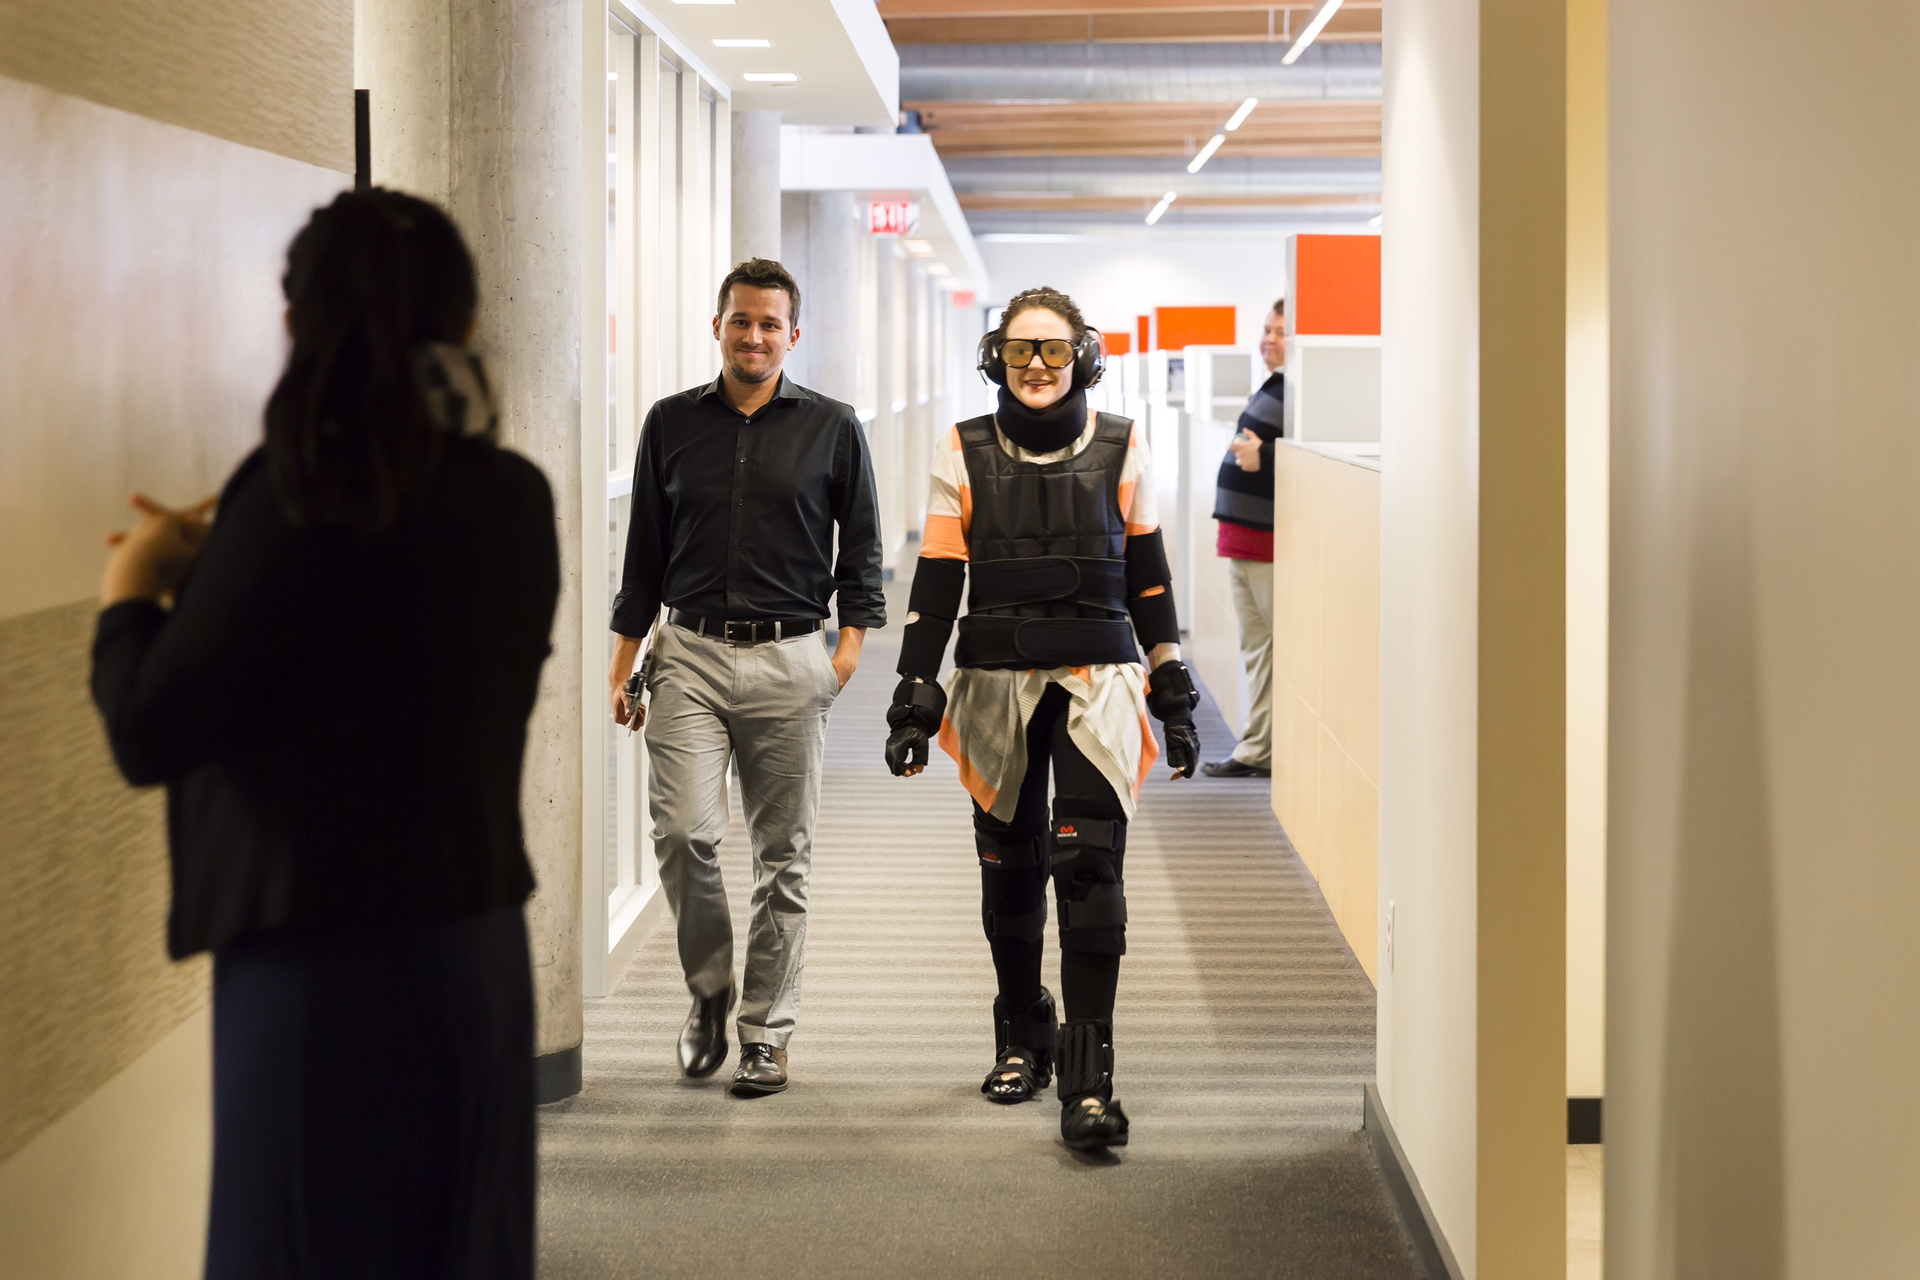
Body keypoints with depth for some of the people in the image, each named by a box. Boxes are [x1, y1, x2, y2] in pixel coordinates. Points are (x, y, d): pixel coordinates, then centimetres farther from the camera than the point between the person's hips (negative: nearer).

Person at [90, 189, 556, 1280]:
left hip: (330, 971, -6)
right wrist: (220, 568, 19)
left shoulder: (305, 498, -17)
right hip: (480, 951, 6)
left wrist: (132, 593, 4)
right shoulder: (517, 499, 2)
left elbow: (150, 736, -14)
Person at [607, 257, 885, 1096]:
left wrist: (852, 638, -5)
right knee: (684, 831, -12)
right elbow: (645, 553, 14)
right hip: (690, 655, 1)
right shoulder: (672, 424, 10)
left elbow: (861, 547, 9)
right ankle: (708, 990, 12)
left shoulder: (831, 429, 6)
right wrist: (622, 665, 11)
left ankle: (767, 1032, 12)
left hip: (788, 659, -1)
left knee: (782, 854, 2)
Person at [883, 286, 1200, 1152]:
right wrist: (915, 693, 0)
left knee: (1090, 867, -13)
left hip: (1096, 685, -1)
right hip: (996, 683, 2)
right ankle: (1021, 1038, 31)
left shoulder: (1121, 453, 4)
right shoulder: (964, 456, 4)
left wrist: (1174, 697, 10)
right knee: (1009, 870, 10)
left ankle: (1087, 1081, -14)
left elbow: (1149, 581, 10)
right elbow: (936, 584, 5)